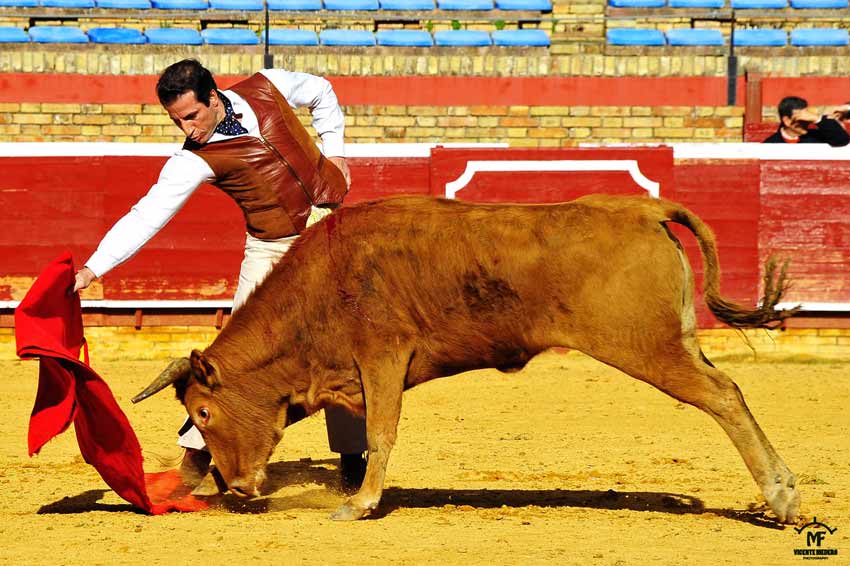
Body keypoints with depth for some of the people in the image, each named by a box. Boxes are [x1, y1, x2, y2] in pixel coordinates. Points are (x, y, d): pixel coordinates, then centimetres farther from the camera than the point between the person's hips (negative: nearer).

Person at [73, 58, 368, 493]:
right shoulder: (194, 160, -16)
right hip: (272, 249, -2)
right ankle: (197, 452, -1)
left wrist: (334, 152, 8)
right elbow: (146, 216, -23)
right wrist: (92, 269, -34)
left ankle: (352, 459, 10)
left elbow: (321, 93, 14)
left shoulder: (265, 88, -7)